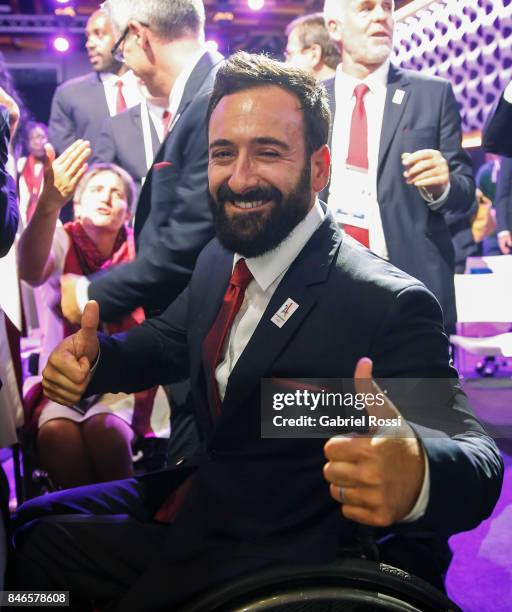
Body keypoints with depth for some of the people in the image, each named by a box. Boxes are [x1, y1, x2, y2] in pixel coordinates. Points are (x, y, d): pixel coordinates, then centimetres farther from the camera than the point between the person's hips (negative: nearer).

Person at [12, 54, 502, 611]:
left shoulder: (387, 306, -26)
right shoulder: (219, 258, -3)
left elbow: (477, 459, -28)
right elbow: (171, 338, 13)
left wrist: (417, 478, -52)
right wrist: (91, 357, -9)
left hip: (272, 556, -7)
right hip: (196, 497, 7)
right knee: (34, 528, 13)